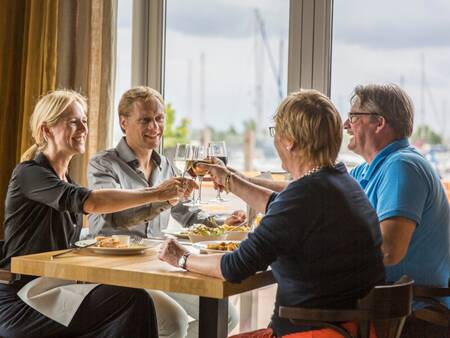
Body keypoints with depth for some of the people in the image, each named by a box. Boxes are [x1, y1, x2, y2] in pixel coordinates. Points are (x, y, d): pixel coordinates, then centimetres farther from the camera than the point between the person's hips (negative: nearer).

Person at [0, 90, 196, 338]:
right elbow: (90, 202, -26)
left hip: (56, 289, 8)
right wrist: (156, 193, -27)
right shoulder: (29, 174, -9)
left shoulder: (65, 180, 18)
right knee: (134, 301, -23)